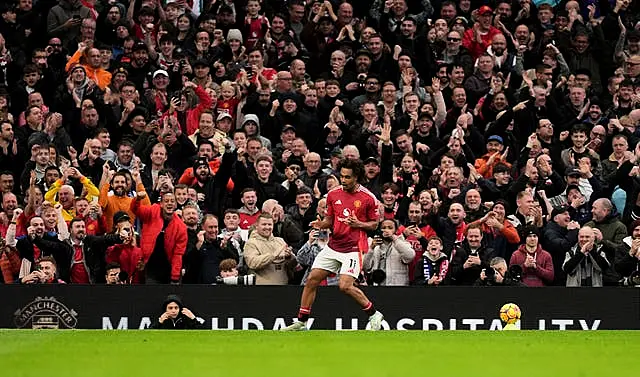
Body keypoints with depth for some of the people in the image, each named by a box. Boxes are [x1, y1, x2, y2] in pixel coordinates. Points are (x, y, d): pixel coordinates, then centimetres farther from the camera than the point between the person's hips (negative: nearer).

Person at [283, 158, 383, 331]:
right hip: (333, 245, 5)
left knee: (345, 286, -17)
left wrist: (359, 224, -17)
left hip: (353, 248, -5)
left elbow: (374, 224, 1)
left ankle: (374, 315, 3)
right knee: (312, 280, 0)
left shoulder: (368, 198, -8)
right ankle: (301, 322, 10)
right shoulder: (333, 194, 5)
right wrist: (321, 224, -6)